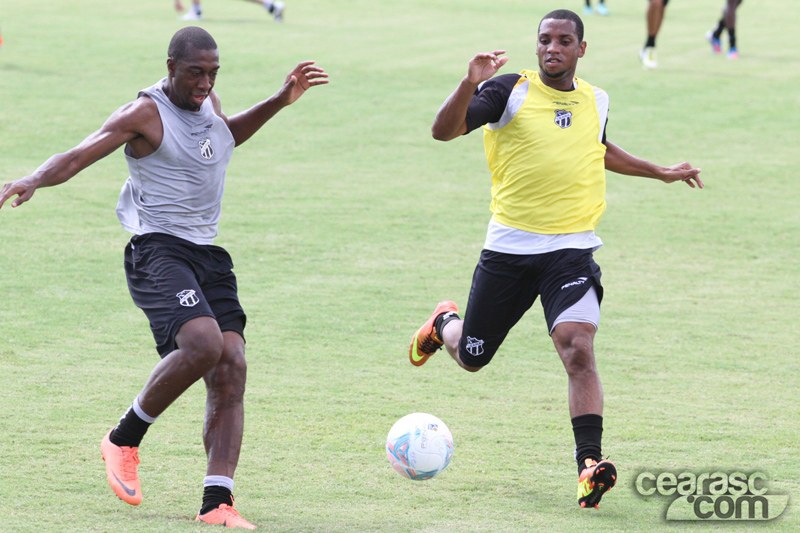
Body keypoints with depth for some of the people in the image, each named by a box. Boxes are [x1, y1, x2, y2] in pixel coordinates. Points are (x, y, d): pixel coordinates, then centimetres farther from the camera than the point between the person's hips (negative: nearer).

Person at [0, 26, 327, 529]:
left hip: (208, 253, 8)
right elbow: (78, 156, -17)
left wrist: (280, 101, 30)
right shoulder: (146, 114, -8)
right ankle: (124, 440, -5)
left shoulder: (207, 101, 15)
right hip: (158, 251, -8)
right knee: (204, 343, -29)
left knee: (232, 369, -9)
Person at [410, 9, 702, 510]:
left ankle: (590, 463, -24)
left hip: (571, 249, 1)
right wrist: (470, 84, -32)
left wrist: (661, 172, 33)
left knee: (578, 348, -22)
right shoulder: (509, 91, -6)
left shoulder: (596, 101, 8)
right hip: (509, 247, -1)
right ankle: (445, 322, 50)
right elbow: (444, 130, -16)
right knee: (471, 357, 13)